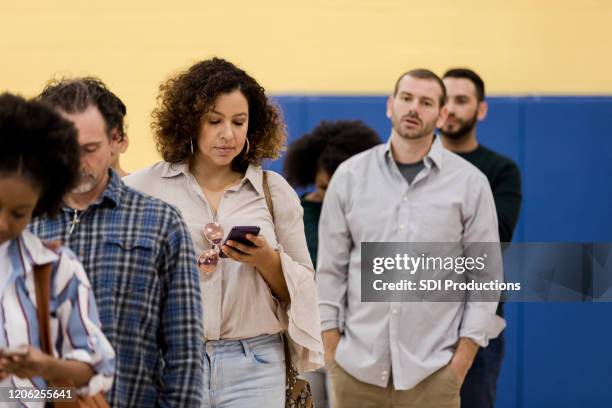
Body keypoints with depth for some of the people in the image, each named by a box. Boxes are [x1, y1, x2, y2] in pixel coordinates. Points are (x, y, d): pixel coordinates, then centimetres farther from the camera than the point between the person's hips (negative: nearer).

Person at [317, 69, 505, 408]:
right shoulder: (349, 176, 6)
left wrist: (461, 362, -4)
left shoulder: (470, 183, 2)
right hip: (356, 367, 2)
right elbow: (331, 269, 8)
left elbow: (485, 275, 3)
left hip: (432, 371, -1)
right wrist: (330, 353, 2)